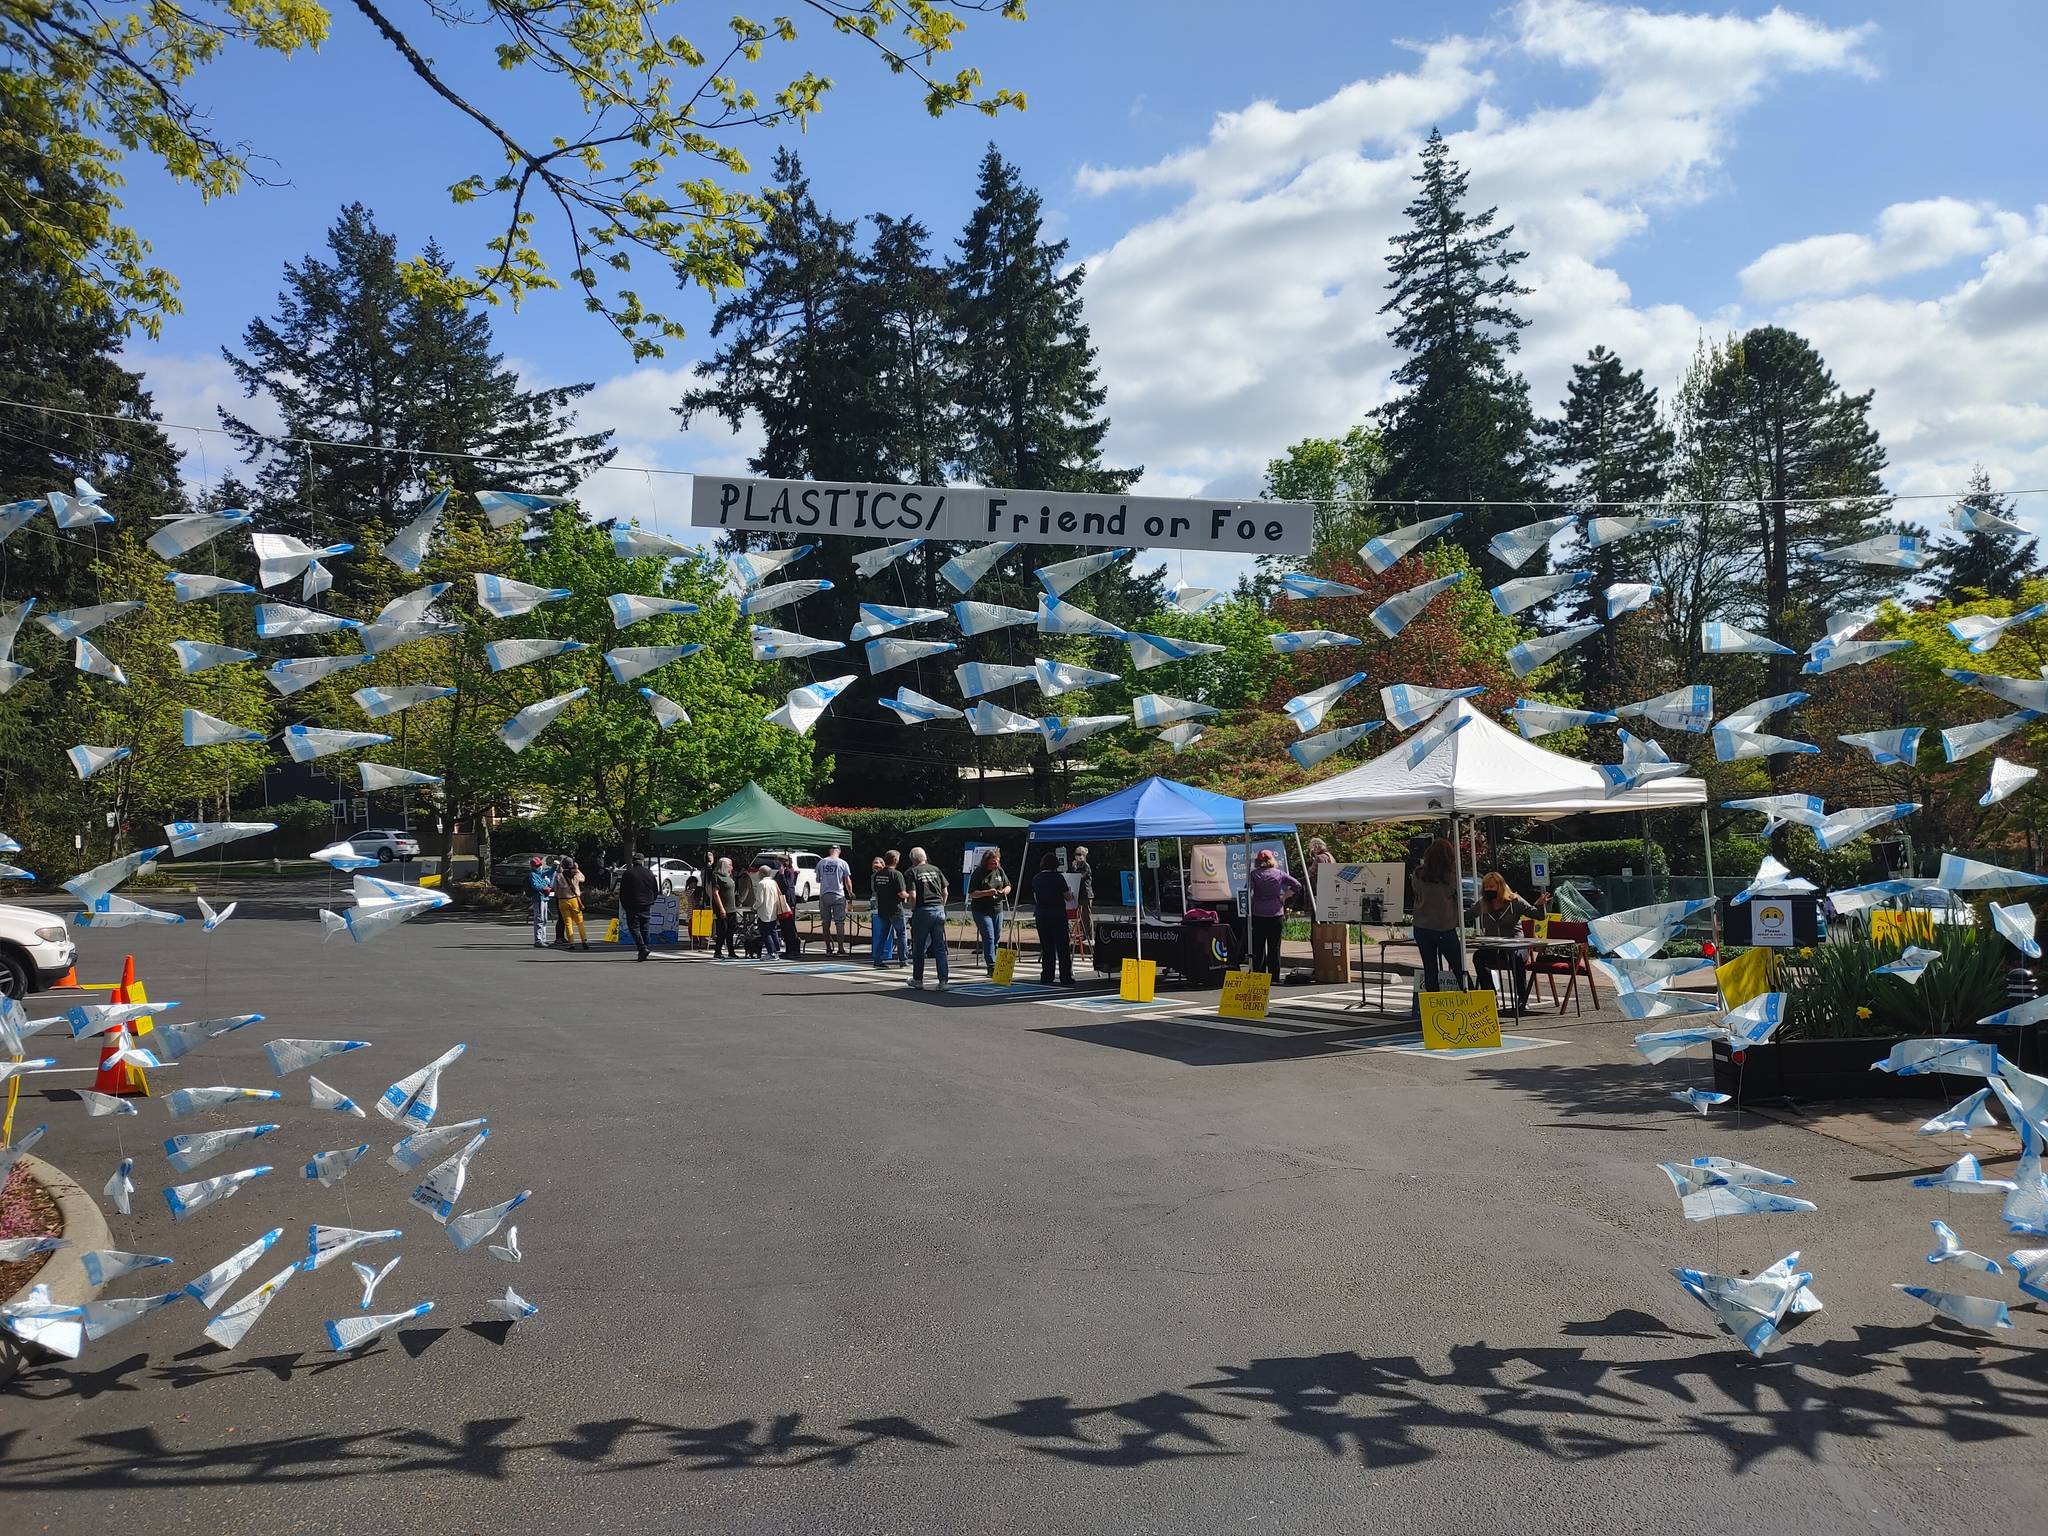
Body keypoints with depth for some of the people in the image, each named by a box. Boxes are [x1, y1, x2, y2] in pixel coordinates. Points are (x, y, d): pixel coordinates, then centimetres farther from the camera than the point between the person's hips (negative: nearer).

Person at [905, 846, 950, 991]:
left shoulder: (913, 872, -2)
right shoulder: (935, 869, 10)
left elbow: (913, 895, -12)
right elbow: (945, 893, 8)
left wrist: (913, 910, 3)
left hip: (923, 910, -3)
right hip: (939, 910, 3)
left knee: (919, 948, 10)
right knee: (940, 948, 4)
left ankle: (918, 980, 19)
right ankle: (943, 981, -2)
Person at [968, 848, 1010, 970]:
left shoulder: (999, 871, 7)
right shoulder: (978, 874, -10)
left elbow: (1008, 886, 19)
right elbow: (972, 894, -13)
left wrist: (1005, 890, -4)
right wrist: (987, 893, -25)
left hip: (997, 910, 7)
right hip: (982, 911, -6)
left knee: (997, 936, 11)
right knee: (989, 937, -12)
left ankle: (987, 957, 25)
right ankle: (992, 965, -15)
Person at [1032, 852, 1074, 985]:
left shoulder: (1036, 879, 3)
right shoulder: (1058, 878, -10)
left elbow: (1035, 898, 10)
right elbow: (1068, 897, -4)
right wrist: (1069, 892, 17)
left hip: (1041, 915, 4)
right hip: (1058, 914, -4)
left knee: (1046, 947, 10)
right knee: (1063, 947, 2)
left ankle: (1046, 977, 8)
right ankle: (1066, 978, 1)